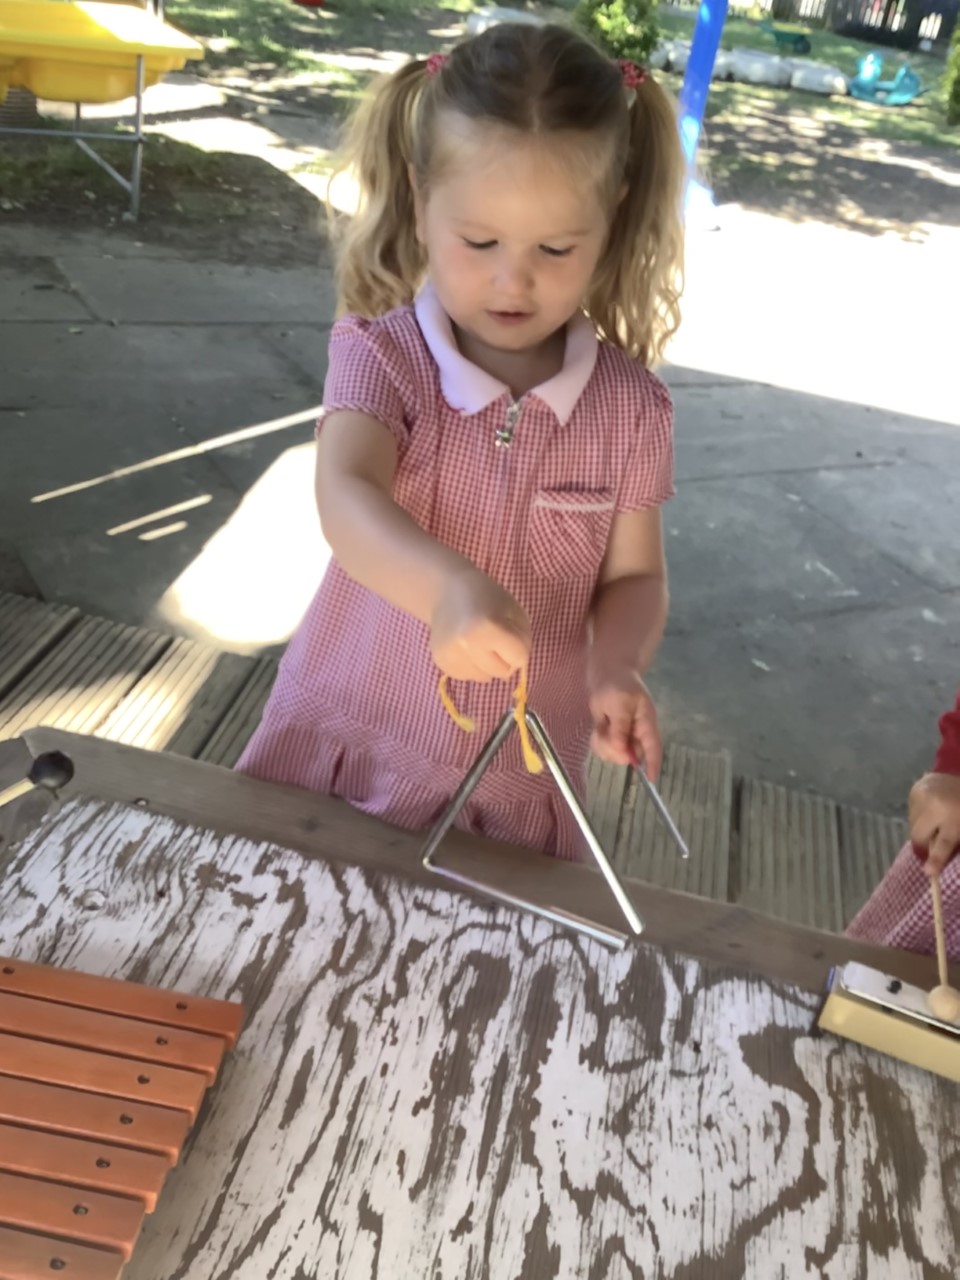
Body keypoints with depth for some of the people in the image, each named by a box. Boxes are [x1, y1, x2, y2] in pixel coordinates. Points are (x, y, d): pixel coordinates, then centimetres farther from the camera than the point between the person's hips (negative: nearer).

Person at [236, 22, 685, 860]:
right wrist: (446, 587, -48)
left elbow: (632, 575, 0)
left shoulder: (631, 405, -6)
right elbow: (347, 500, -29)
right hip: (346, 745, 0)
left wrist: (618, 665, -21)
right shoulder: (382, 354, -12)